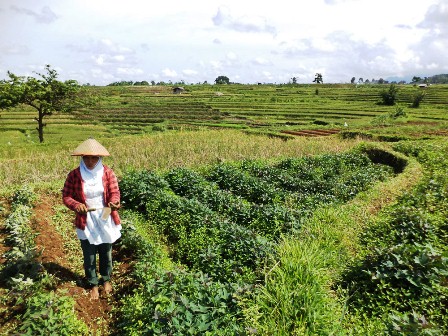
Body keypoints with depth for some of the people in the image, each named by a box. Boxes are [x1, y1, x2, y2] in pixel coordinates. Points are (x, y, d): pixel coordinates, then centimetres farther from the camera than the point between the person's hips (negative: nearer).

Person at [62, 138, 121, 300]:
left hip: (105, 220, 1)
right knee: (89, 255, 13)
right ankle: (93, 284, 36)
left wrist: (113, 203, -35)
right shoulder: (74, 175, -10)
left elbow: (115, 192, -13)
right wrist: (76, 205, -26)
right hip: (86, 222, 0)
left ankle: (106, 279, 43)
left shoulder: (108, 173, -10)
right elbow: (66, 196, -5)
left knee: (106, 253, 18)